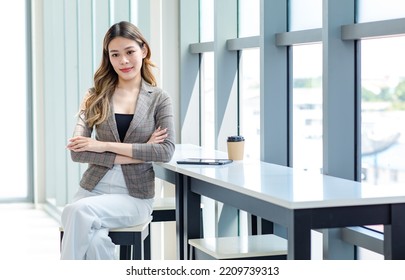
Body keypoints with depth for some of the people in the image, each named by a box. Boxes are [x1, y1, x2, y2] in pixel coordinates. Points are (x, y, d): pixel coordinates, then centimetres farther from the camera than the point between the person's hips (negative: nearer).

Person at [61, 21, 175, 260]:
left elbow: (166, 151, -10)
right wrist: (137, 153, -12)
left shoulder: (159, 99, 3)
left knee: (78, 211, -32)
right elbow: (77, 151, -4)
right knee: (94, 241, -34)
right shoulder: (96, 96, 6)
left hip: (135, 196, -1)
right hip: (93, 189, 2)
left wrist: (105, 146, -15)